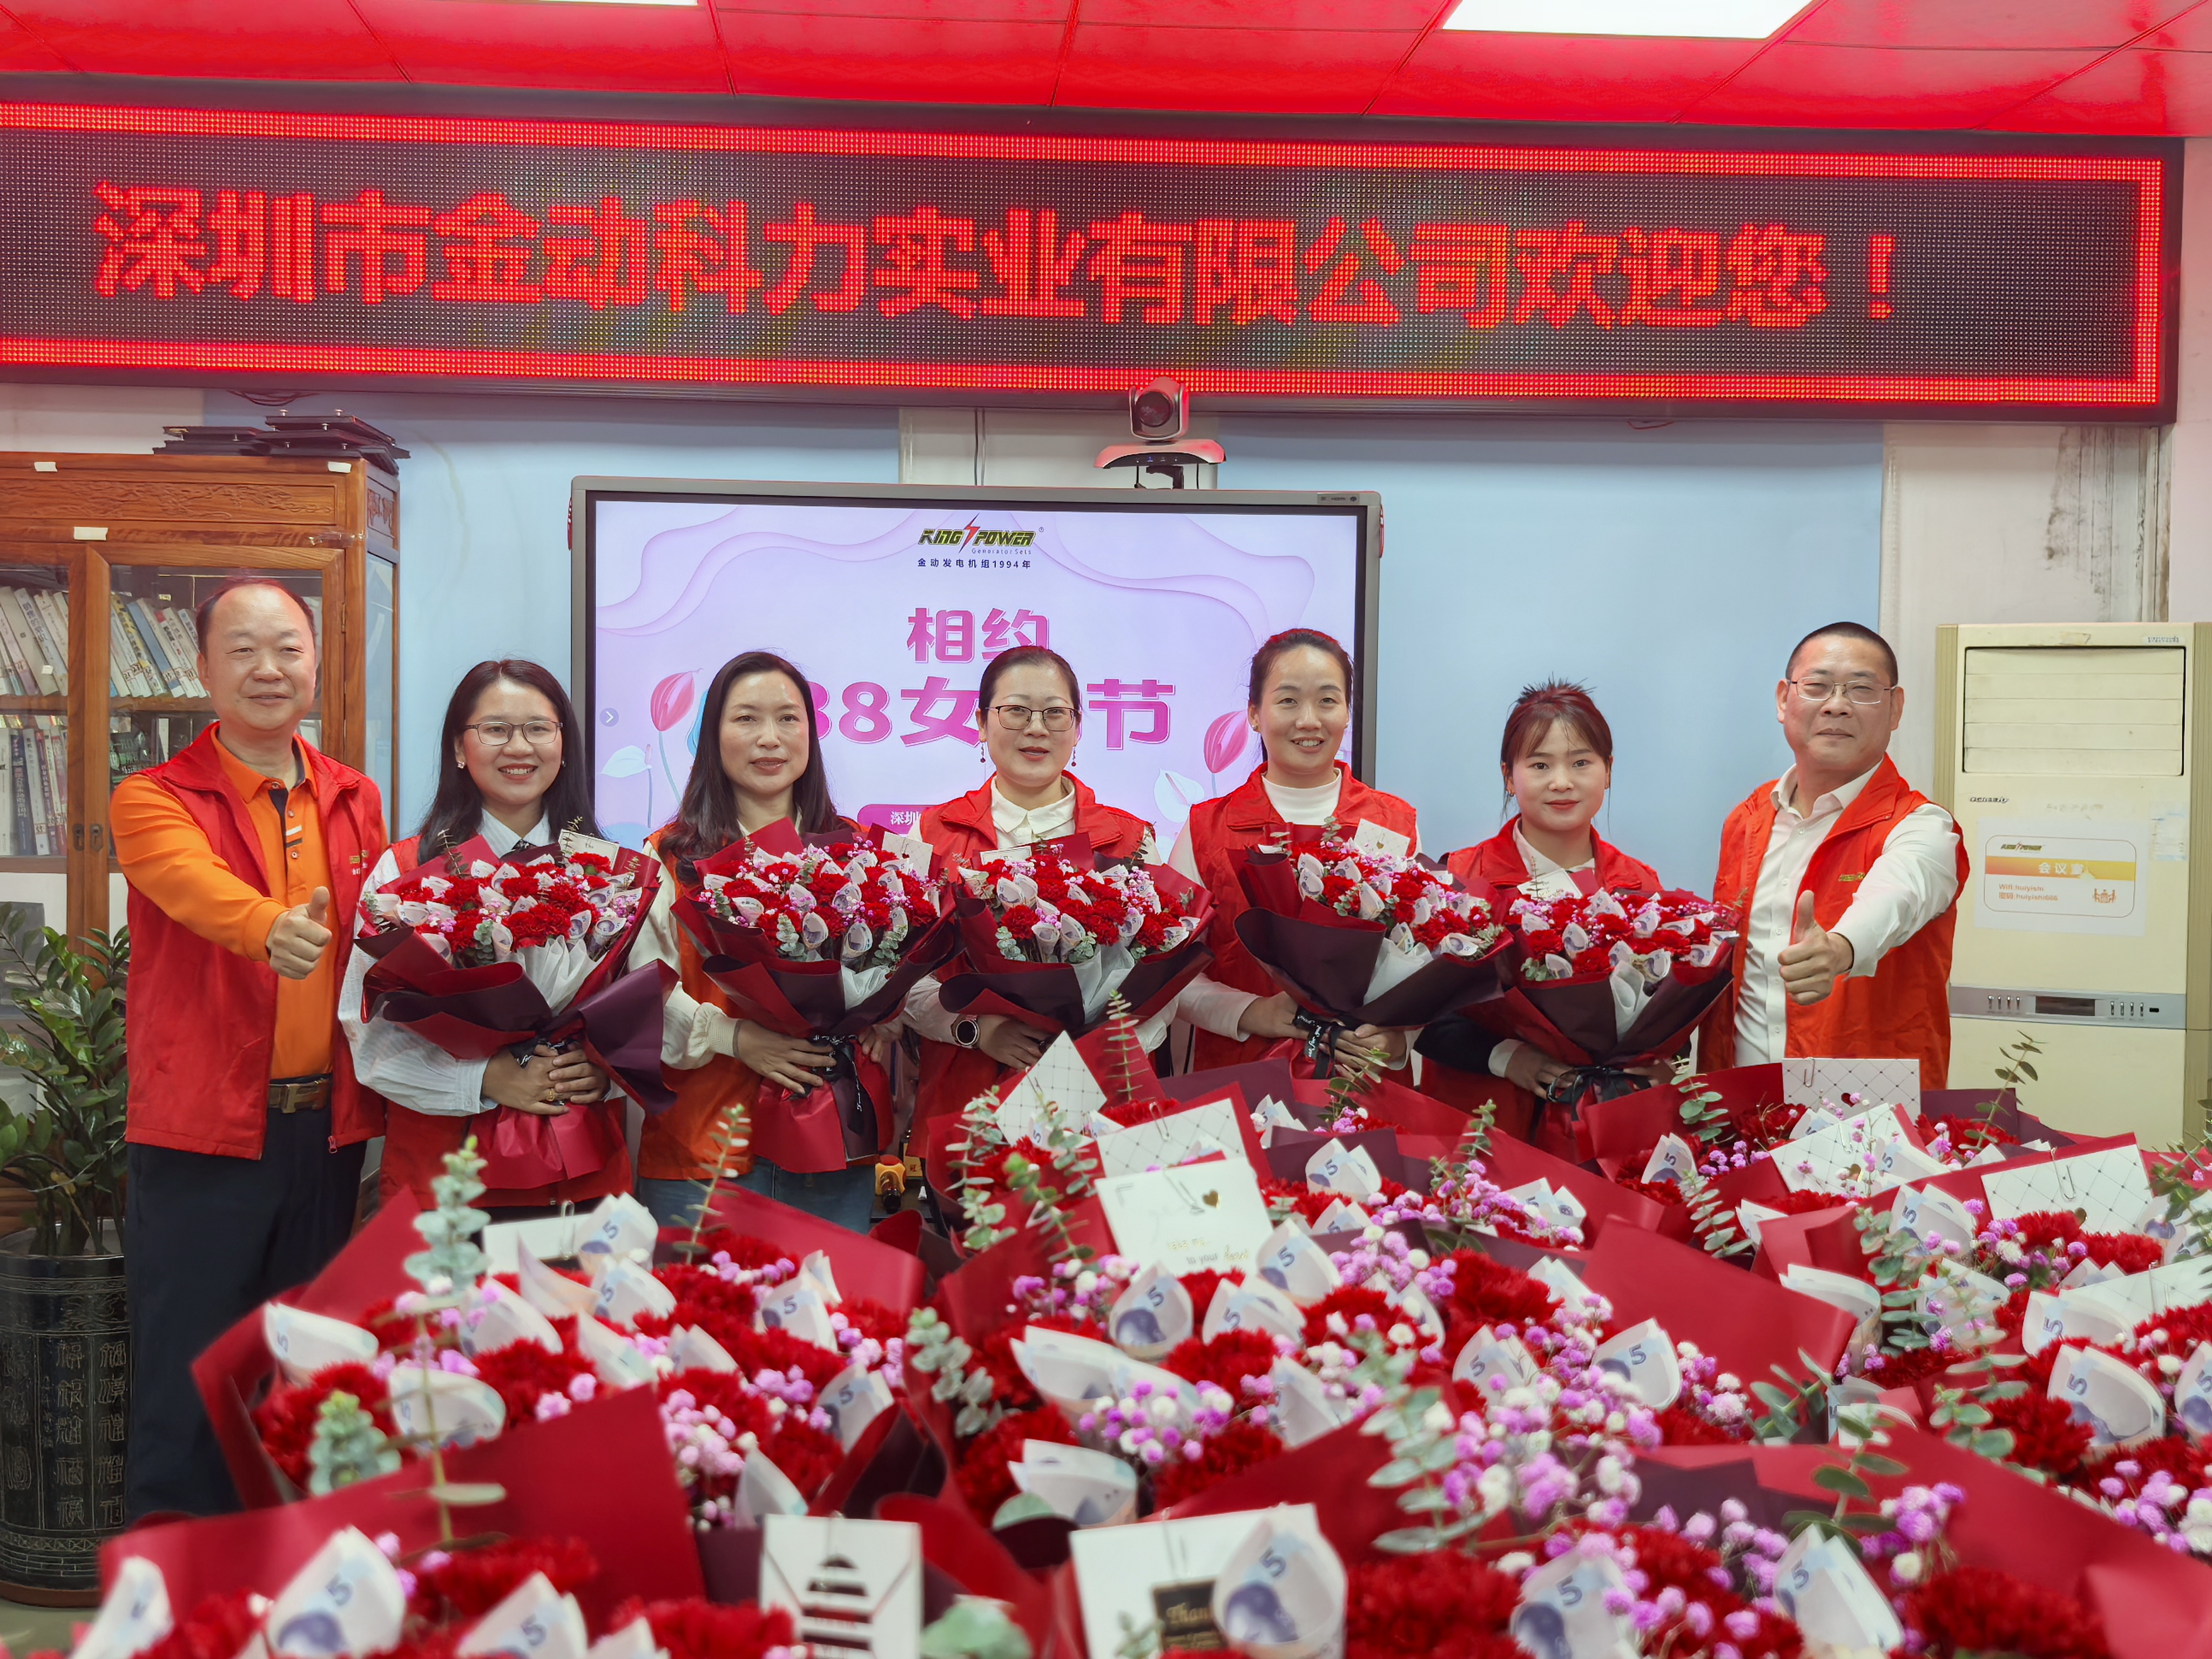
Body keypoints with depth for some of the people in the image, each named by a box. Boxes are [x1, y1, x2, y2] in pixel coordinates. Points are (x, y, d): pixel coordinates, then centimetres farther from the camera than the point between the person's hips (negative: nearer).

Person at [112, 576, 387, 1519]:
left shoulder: (355, 802, 11)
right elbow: (196, 884, -27)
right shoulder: (154, 801, -5)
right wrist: (271, 927, -48)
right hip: (202, 1127, -4)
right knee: (189, 1380, 1)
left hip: (328, 1125, 5)